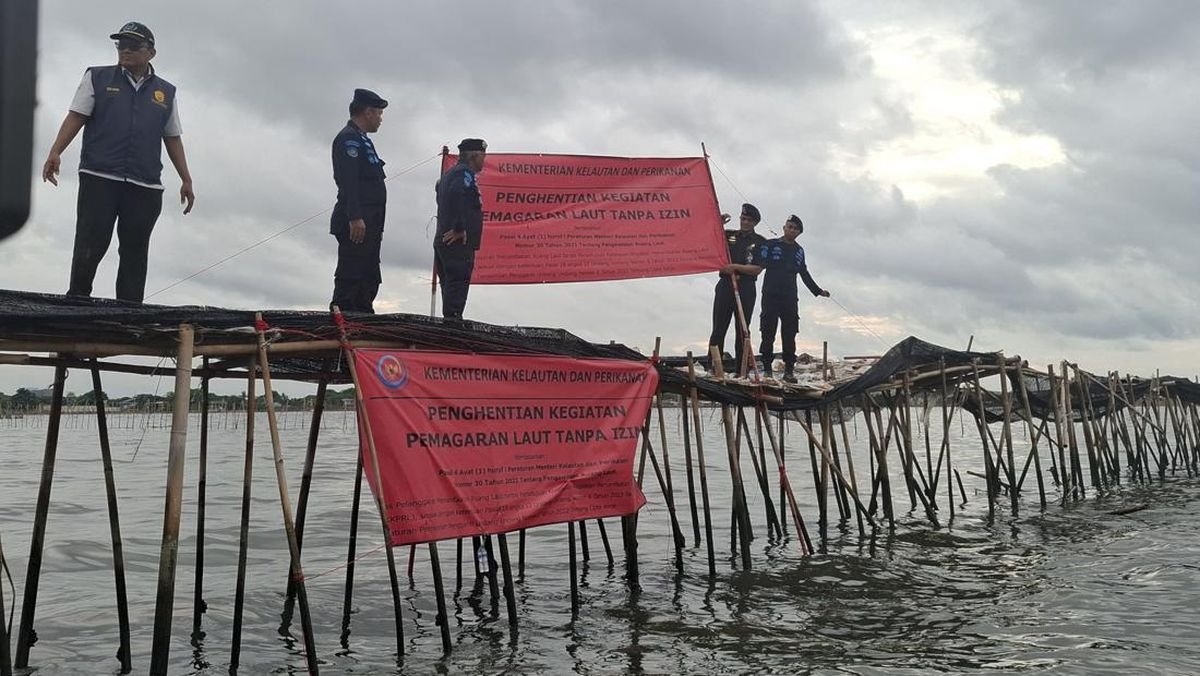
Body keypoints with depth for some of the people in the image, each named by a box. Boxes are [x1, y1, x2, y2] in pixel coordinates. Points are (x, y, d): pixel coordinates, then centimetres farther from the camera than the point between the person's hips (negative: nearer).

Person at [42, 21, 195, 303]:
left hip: (146, 187, 2)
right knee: (90, 247, -6)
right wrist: (55, 152, -9)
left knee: (135, 252, 2)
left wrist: (186, 180, 11)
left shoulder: (166, 92, 17)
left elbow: (173, 139, 18)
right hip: (99, 179, -2)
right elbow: (76, 117, 5)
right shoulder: (97, 78, 12)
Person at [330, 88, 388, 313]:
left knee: (369, 280, 13)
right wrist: (355, 217, -26)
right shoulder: (349, 138, -7)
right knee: (350, 277, -10)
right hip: (356, 224, -10)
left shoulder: (362, 140, 24)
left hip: (368, 225, 10)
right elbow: (348, 181, -18)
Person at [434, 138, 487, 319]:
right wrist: (459, 228, -24)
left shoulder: (451, 172, 21)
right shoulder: (465, 172, -9)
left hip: (445, 241, 10)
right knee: (457, 283, -12)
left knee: (450, 283, 11)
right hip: (458, 242, -10)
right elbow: (456, 194, -26)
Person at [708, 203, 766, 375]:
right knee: (718, 329, -4)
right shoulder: (728, 235, 12)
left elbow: (757, 269, -4)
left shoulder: (760, 242, 5)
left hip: (746, 289, -1)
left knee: (742, 331, 3)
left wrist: (735, 267, -15)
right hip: (725, 285, 1)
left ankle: (741, 371, 6)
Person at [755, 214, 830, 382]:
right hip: (770, 297, -3)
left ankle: (789, 370, 4)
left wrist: (818, 291, 32)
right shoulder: (770, 245, 3)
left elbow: (804, 274, 28)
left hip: (790, 298, 4)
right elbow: (756, 265, -7)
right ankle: (767, 368, 3)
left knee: (789, 335, 1)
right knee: (768, 334, -3)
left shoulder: (799, 251, 17)